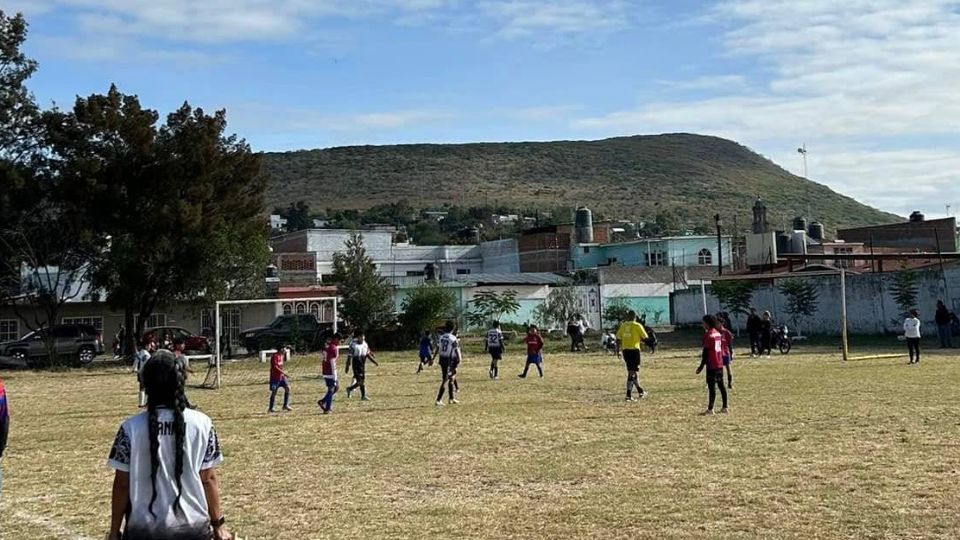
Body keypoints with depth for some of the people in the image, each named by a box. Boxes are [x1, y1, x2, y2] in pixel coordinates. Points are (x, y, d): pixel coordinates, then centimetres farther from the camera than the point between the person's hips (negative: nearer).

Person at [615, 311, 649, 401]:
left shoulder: (623, 325, 7)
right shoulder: (637, 326, -7)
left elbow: (618, 339, 6)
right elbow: (645, 338, -3)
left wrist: (618, 351, 13)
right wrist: (641, 341, 18)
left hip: (625, 350, 5)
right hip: (634, 350, -5)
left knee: (633, 370, 18)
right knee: (632, 373, -1)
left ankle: (640, 391, 27)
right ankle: (629, 395, -3)